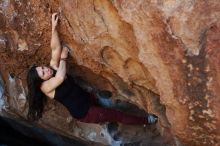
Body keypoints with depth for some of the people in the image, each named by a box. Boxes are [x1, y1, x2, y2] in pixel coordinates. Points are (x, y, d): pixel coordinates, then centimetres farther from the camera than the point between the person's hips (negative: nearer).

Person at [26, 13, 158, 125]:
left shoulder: (53, 67, -3)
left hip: (87, 98, 8)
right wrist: (63, 58, -25)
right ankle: (146, 121, 16)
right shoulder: (45, 86, -23)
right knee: (118, 115, 0)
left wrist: (54, 27, -21)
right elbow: (60, 77, -42)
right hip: (84, 113, -8)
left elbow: (55, 49, -10)